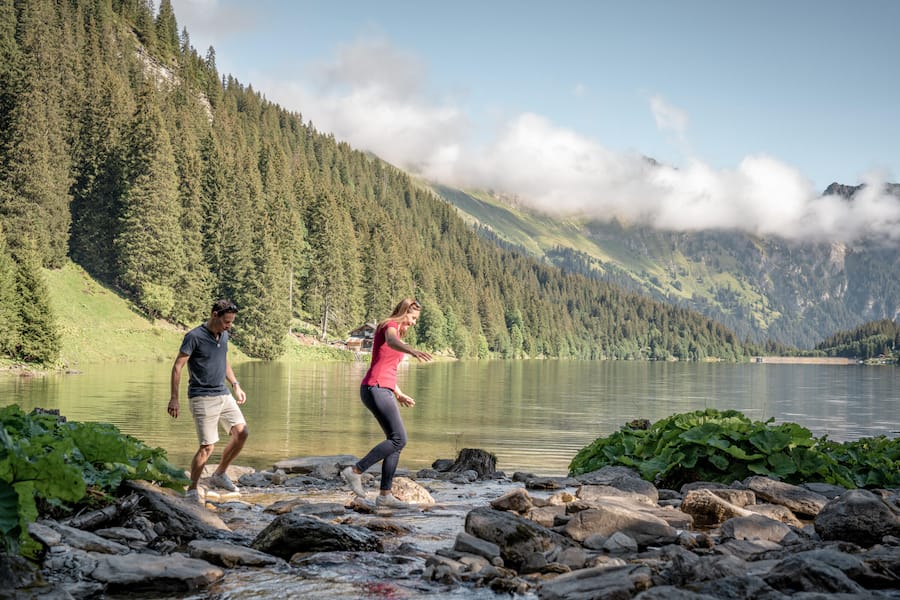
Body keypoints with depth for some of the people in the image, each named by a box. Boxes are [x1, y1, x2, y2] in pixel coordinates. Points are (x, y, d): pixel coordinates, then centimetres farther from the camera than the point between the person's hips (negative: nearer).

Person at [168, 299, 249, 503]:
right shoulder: (194, 337, -12)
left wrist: (236, 385, 20)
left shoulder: (223, 335, 11)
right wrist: (174, 399, -15)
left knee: (241, 432, -5)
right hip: (202, 398, -7)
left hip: (223, 395, 7)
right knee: (207, 447, -10)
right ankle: (192, 490, 6)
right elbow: (177, 367, -12)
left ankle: (219, 474, 14)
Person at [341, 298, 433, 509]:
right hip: (376, 389, -10)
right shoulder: (390, 326, -5)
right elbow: (392, 341, -32)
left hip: (382, 390, 10)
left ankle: (385, 495, 5)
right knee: (399, 439, -14)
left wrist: (398, 394, 30)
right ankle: (355, 471, -10)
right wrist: (413, 351, -51)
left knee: (396, 441, 6)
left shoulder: (394, 332, 24)